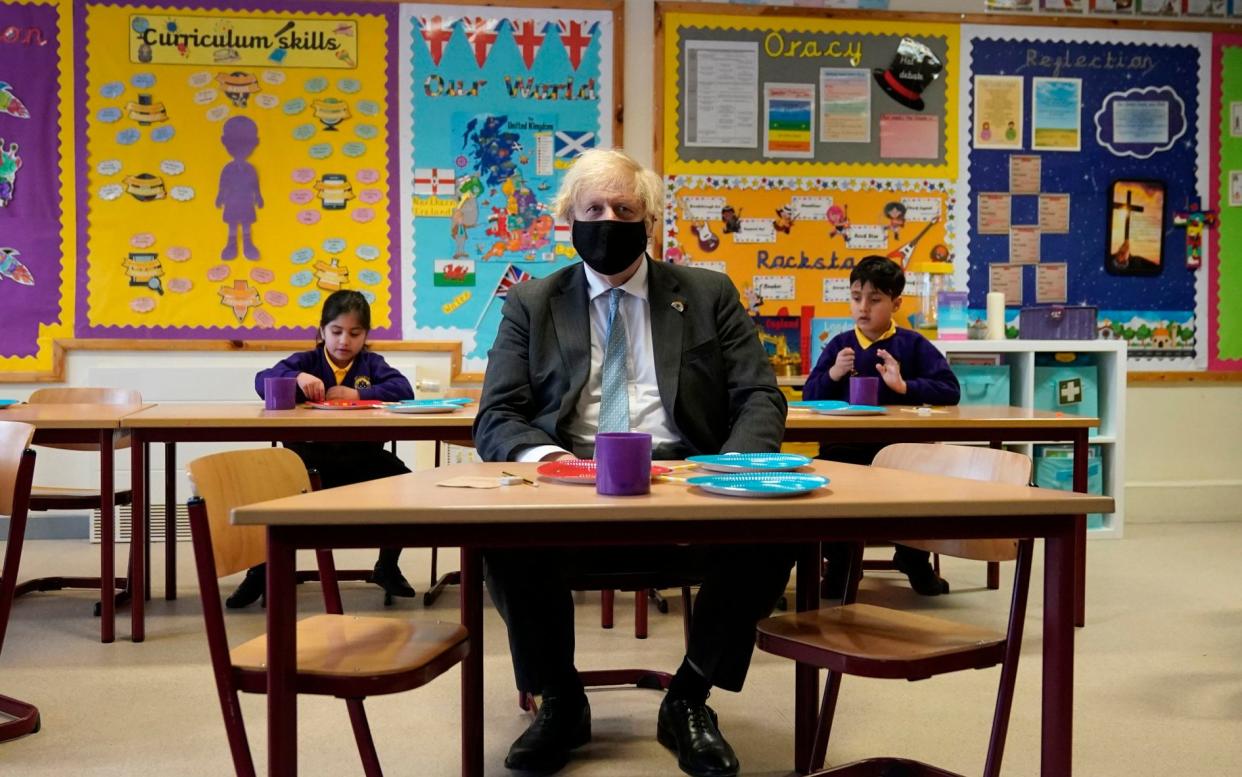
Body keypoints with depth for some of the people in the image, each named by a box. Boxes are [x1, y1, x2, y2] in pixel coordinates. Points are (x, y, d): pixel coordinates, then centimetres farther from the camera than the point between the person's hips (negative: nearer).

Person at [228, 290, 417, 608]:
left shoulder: (371, 363, 10)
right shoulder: (307, 361, 7)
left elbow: (403, 389, -8)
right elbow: (262, 380, -7)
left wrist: (357, 394, -18)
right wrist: (297, 377, -26)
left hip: (362, 455, 1)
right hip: (312, 455, -1)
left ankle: (387, 567, 3)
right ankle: (261, 571, 1)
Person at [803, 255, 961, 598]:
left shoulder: (913, 344, 4)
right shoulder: (838, 345, 8)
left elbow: (950, 390, -5)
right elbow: (809, 396, 4)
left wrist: (905, 386, -18)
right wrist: (832, 375, -15)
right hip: (845, 447, 1)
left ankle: (913, 557, 6)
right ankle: (838, 560, 0)